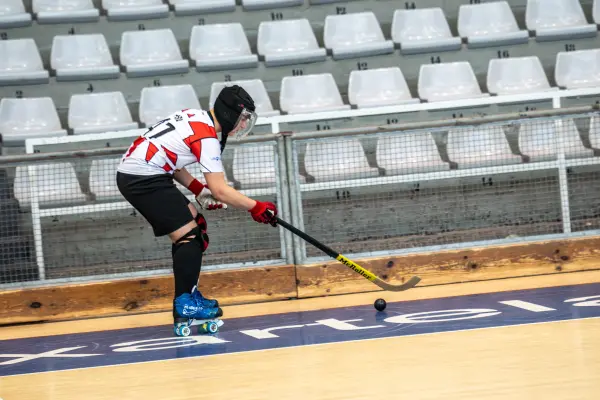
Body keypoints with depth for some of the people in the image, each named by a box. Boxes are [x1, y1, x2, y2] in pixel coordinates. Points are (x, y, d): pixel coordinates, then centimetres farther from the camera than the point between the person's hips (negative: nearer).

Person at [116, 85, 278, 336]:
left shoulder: (196, 118, 12)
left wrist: (198, 190, 13)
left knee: (194, 222, 16)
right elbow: (219, 190, -16)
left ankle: (189, 295, 19)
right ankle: (185, 307, -11)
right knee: (188, 235, -10)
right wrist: (256, 208, -7)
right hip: (144, 178, -10)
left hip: (131, 171, 10)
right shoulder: (207, 137, -15)